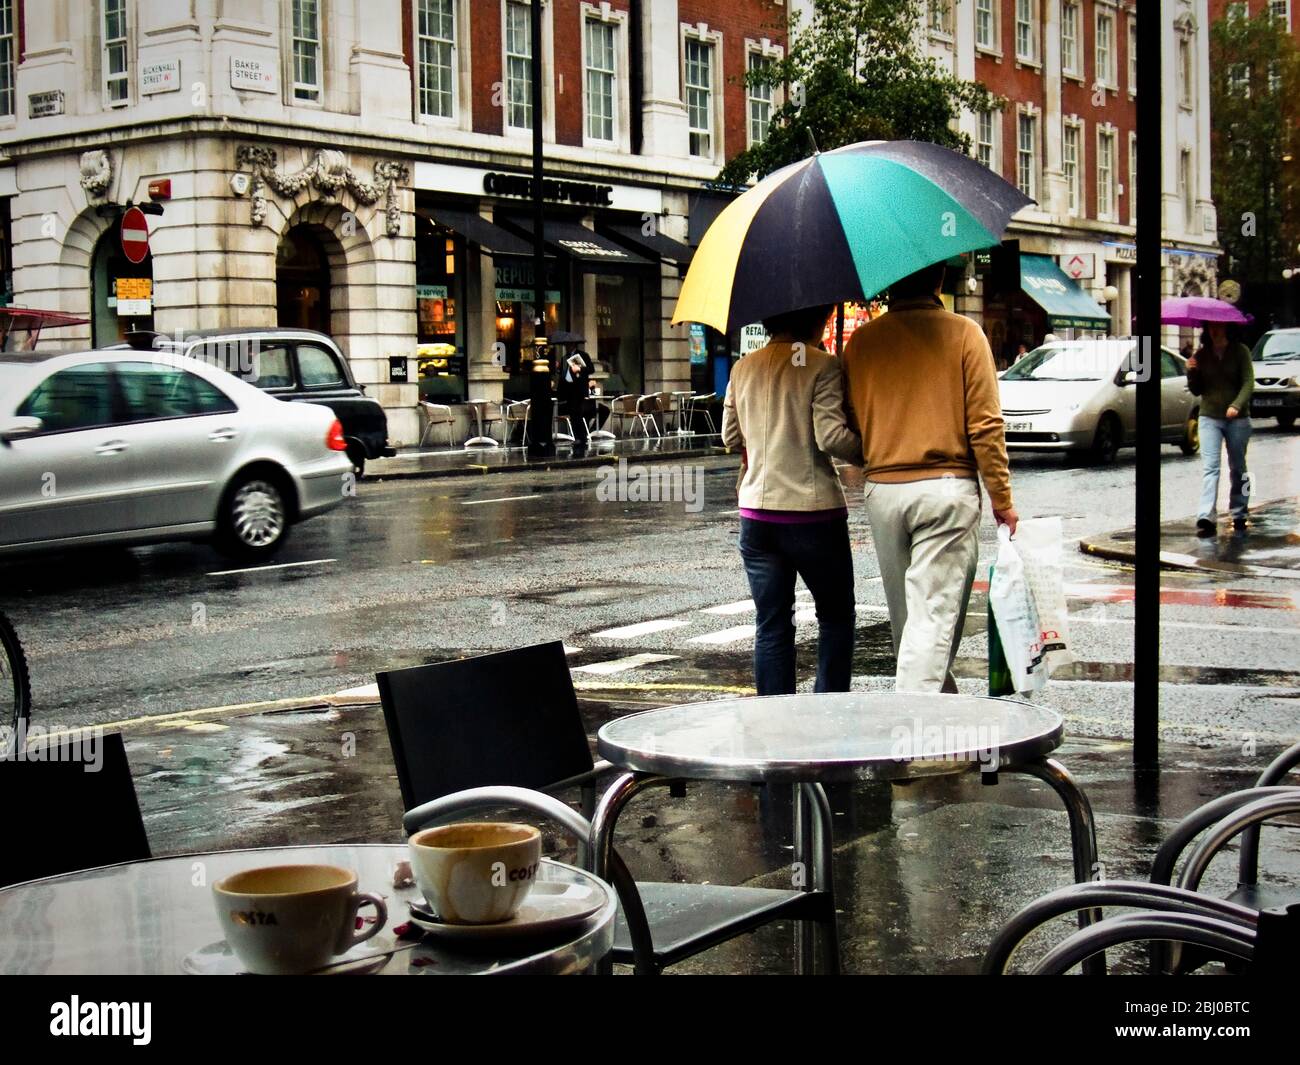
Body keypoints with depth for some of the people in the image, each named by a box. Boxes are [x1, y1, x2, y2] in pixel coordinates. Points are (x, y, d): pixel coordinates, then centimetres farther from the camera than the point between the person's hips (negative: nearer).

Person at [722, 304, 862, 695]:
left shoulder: (743, 369, 8)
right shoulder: (821, 366, -9)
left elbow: (730, 437, 15)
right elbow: (831, 436, -17)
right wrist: (869, 454, 0)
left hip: (757, 514, 5)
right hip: (813, 513, -4)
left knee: (771, 625, 8)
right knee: (836, 617, 12)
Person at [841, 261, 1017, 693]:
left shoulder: (862, 340, 5)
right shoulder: (963, 334, -5)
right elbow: (985, 425, -7)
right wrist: (1002, 499, 0)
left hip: (882, 492, 4)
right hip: (947, 488, -4)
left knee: (906, 615, 16)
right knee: (934, 617, -4)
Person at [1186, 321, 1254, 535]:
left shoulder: (1241, 351, 0)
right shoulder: (1201, 355, 7)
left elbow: (1248, 382, -8)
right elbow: (1196, 390, 11)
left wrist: (1237, 405, -24)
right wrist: (1191, 372, -9)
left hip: (1238, 419, -1)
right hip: (1209, 418, 1)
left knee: (1237, 468, 9)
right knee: (1210, 467, -11)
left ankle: (1239, 515, 19)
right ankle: (1206, 517, -22)